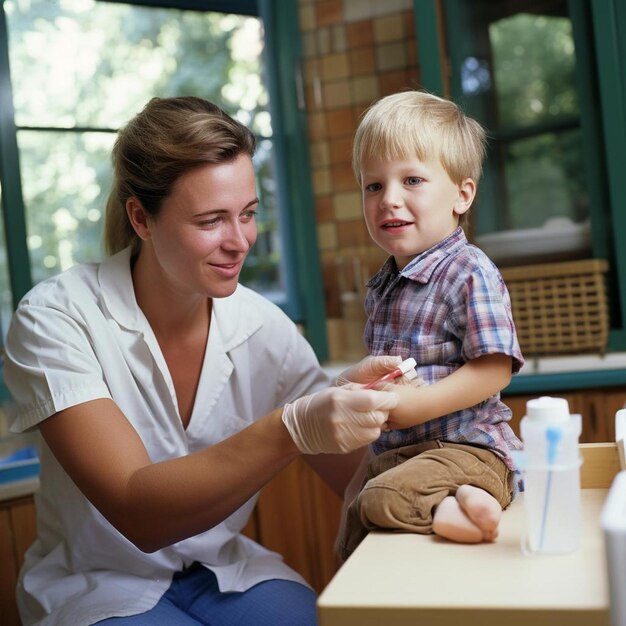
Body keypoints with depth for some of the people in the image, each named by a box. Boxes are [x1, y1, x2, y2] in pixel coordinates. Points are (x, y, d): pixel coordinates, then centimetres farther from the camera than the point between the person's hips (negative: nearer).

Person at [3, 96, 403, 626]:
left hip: (223, 568, 3)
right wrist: (293, 430, -40)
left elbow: (355, 479, -5)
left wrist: (352, 400, -26)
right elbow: (138, 512, -28)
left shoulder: (264, 327, -9)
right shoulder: (57, 319, -19)